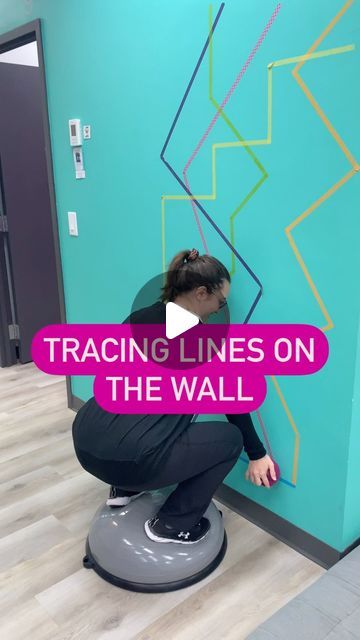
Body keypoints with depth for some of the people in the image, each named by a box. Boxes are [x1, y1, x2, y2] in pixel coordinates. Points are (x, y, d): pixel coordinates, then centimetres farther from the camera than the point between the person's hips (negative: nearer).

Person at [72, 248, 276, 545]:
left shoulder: (139, 318, 12)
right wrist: (257, 454, 22)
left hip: (84, 442, 8)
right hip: (127, 458, -8)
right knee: (230, 437, 11)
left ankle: (125, 489, 33)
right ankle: (172, 524, 15)